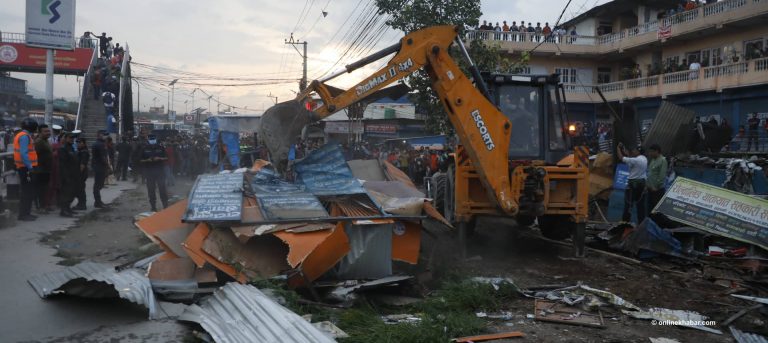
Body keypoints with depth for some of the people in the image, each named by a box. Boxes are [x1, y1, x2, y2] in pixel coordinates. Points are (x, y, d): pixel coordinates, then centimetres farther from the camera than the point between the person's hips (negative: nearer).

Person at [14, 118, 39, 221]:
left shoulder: (20, 135, 17)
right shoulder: (25, 136, -14)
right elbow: (23, 153, -23)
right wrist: (29, 166, -23)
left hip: (24, 167, 10)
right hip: (26, 168, -10)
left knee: (29, 191, 15)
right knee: (27, 191, -7)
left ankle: (26, 213, 21)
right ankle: (23, 214, -5)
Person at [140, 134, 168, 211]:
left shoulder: (161, 148, 4)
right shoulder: (144, 149, 5)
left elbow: (166, 158, 6)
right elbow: (140, 160, 7)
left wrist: (159, 158, -12)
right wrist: (147, 160, -13)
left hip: (160, 171, -1)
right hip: (149, 172, 1)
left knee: (162, 189, -6)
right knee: (151, 190, 3)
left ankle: (165, 206, 0)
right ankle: (153, 207, 11)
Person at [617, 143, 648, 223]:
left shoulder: (635, 160, -19)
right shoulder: (644, 159, 9)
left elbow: (621, 158, -15)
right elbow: (630, 157, 19)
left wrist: (618, 148, -2)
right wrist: (624, 151, 18)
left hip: (633, 183, -9)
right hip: (642, 182, 9)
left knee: (628, 202, -4)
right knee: (640, 202, 11)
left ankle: (625, 221, -3)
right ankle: (641, 220, 14)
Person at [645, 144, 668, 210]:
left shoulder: (663, 161, -13)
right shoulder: (653, 160, 13)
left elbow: (662, 176, -18)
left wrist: (656, 187, -17)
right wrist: (647, 184, 12)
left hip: (657, 189, -8)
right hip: (650, 188, 8)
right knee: (650, 206, 14)